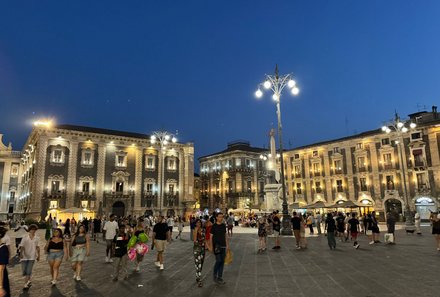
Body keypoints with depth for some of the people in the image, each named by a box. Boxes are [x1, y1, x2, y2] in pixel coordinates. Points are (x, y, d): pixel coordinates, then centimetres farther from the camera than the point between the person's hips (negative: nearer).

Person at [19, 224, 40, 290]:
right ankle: (28, 281, 32)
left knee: (29, 271, -8)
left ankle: (26, 284, 4)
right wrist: (21, 253, -28)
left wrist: (38, 255, 13)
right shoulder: (25, 237, -6)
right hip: (25, 256, 0)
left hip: (32, 256, 0)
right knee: (24, 270, 7)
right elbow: (22, 246, -12)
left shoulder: (37, 238, 0)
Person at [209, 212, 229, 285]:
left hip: (223, 246, 5)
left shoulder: (224, 225, 7)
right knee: (218, 261, -8)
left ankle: (220, 277, 16)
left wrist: (227, 245, 9)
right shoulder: (214, 226, -6)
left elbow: (225, 236, 13)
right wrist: (211, 247, -8)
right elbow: (211, 237, -5)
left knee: (222, 261, 6)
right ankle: (215, 276, 12)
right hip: (216, 246, -5)